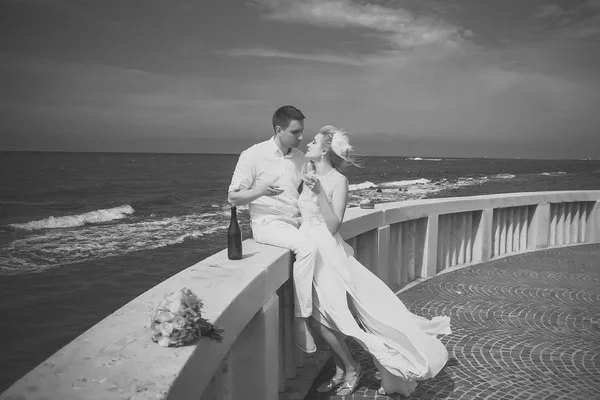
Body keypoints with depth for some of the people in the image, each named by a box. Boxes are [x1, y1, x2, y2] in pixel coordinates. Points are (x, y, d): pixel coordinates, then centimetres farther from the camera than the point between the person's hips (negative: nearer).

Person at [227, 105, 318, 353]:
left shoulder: (300, 158, 11)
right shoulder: (253, 155, -6)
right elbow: (233, 197, -5)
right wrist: (260, 190, -23)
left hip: (297, 222, 6)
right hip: (268, 223, -6)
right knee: (307, 248, -32)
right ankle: (300, 320, -23)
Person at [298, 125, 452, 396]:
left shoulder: (338, 181, -8)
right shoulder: (310, 176, 11)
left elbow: (333, 226, -17)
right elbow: (302, 214, 10)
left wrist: (319, 192, -23)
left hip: (327, 253, -6)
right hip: (308, 251, 6)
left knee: (322, 316, -9)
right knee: (321, 318, 6)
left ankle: (351, 368, 14)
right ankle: (341, 372, 22)